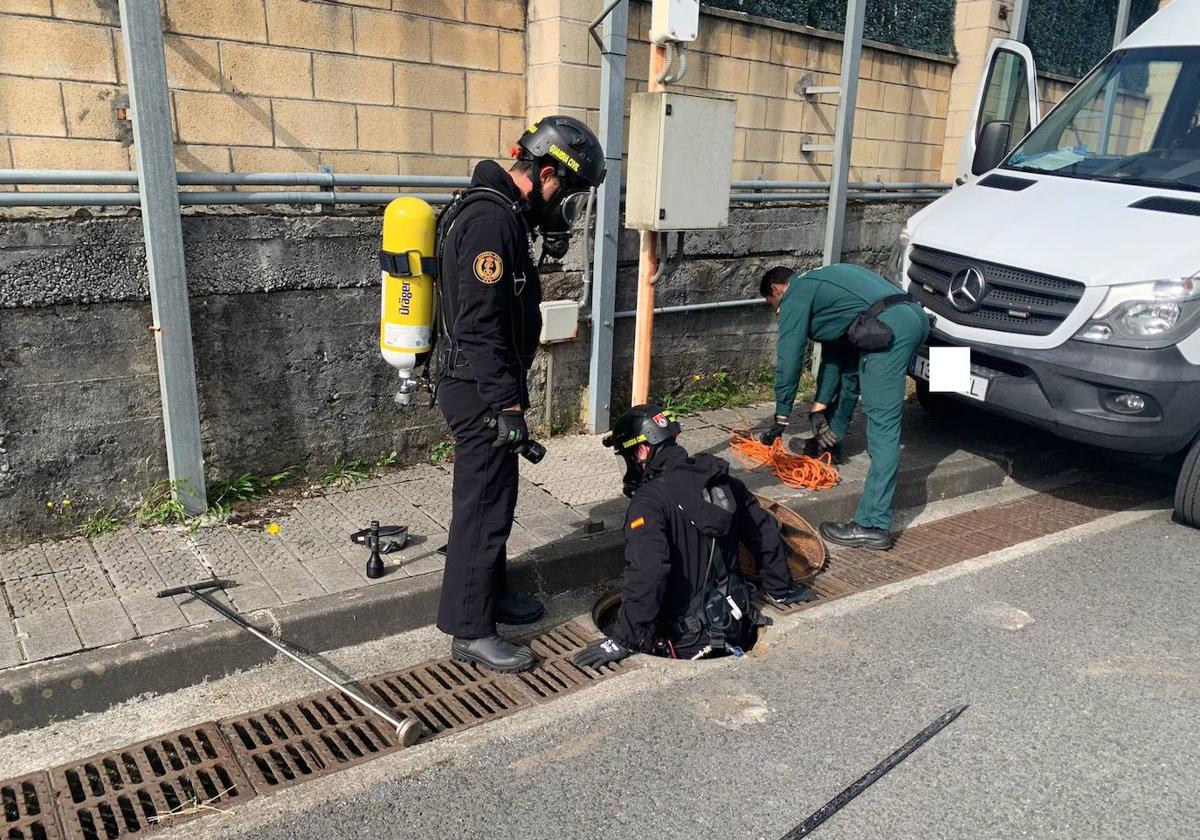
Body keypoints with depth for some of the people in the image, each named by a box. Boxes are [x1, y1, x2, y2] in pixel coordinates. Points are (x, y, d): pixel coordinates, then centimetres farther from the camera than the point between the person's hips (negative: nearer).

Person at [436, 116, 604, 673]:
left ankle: (491, 593, 36)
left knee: (494, 497, 20)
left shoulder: (501, 212, 13)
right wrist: (508, 406, -24)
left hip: (482, 387, 11)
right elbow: (481, 326, -26)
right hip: (479, 391, -11)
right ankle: (470, 632, 10)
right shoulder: (491, 219, -21)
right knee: (484, 506, -2)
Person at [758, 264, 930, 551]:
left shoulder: (795, 295, 8)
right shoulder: (818, 283, 34)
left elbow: (789, 360, 4)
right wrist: (819, 408, 27)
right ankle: (830, 440, 47)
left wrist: (781, 418, 12)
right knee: (846, 362, 33)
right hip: (914, 315, 10)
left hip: (888, 327, -10)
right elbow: (833, 352, 32)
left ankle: (873, 526, -10)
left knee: (882, 427, -11)